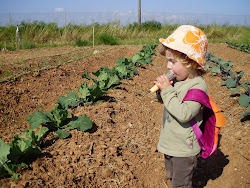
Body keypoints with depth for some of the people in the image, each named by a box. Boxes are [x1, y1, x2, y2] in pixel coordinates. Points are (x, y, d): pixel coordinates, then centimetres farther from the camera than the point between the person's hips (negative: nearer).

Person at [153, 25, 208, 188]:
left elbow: (184, 114, -32)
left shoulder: (198, 86, -24)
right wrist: (161, 90, -10)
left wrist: (167, 90, -29)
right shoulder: (178, 79, -1)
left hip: (184, 149, -8)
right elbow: (166, 101, 13)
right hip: (170, 143, 8)